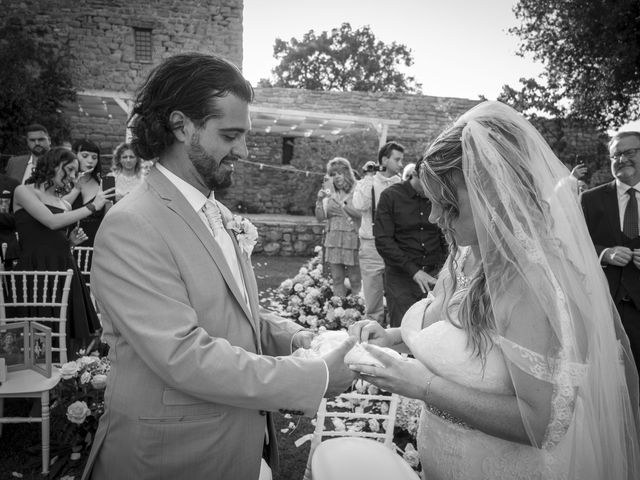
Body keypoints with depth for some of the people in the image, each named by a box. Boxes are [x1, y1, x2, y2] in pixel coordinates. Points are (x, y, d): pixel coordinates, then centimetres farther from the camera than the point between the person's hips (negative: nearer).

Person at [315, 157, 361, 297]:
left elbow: (361, 213, -15)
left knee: (355, 280, -1)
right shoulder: (329, 193, 12)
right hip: (333, 239, 4)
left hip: (352, 239, -4)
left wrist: (342, 206, -15)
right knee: (337, 279, 8)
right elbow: (320, 217, 9)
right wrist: (320, 200, -5)